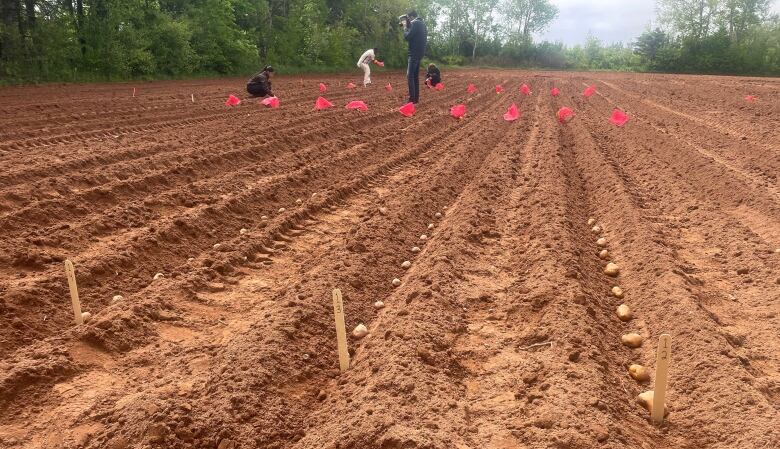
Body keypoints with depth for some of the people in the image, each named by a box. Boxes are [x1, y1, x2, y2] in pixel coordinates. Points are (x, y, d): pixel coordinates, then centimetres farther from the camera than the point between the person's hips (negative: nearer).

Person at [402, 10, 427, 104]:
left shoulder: (415, 23, -12)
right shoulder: (422, 24, 18)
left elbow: (407, 37, -16)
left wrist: (405, 27, 0)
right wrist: (408, 26, 13)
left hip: (414, 53, -10)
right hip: (419, 53, 10)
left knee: (410, 76, -12)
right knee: (415, 76, 13)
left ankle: (412, 99, -17)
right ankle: (416, 98, 14)